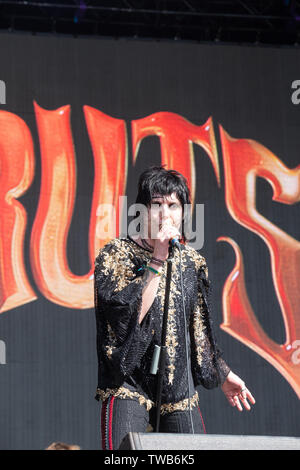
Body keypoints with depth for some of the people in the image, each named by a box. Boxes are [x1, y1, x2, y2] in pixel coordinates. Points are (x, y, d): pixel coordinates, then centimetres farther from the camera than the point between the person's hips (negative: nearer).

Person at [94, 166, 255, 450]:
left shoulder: (192, 261, 11)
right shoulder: (115, 255, -3)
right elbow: (127, 314, -19)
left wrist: (222, 375, 26)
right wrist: (158, 260, -17)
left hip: (180, 391, 5)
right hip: (129, 386, -5)